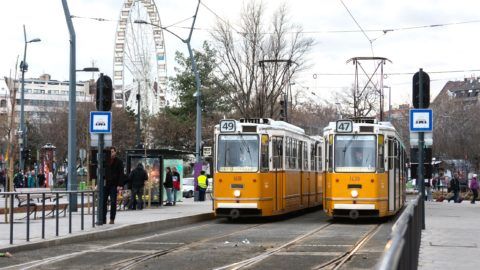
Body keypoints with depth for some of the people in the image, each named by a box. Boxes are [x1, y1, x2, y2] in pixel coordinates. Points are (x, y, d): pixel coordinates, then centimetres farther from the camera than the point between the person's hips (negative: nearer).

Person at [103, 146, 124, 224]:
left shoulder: (118, 162, 2)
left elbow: (121, 174, -2)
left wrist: (119, 185, -11)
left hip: (114, 185, -4)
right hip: (105, 184, 4)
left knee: (113, 202, -2)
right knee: (103, 201, 0)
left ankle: (112, 219, 3)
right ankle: (103, 219, 6)